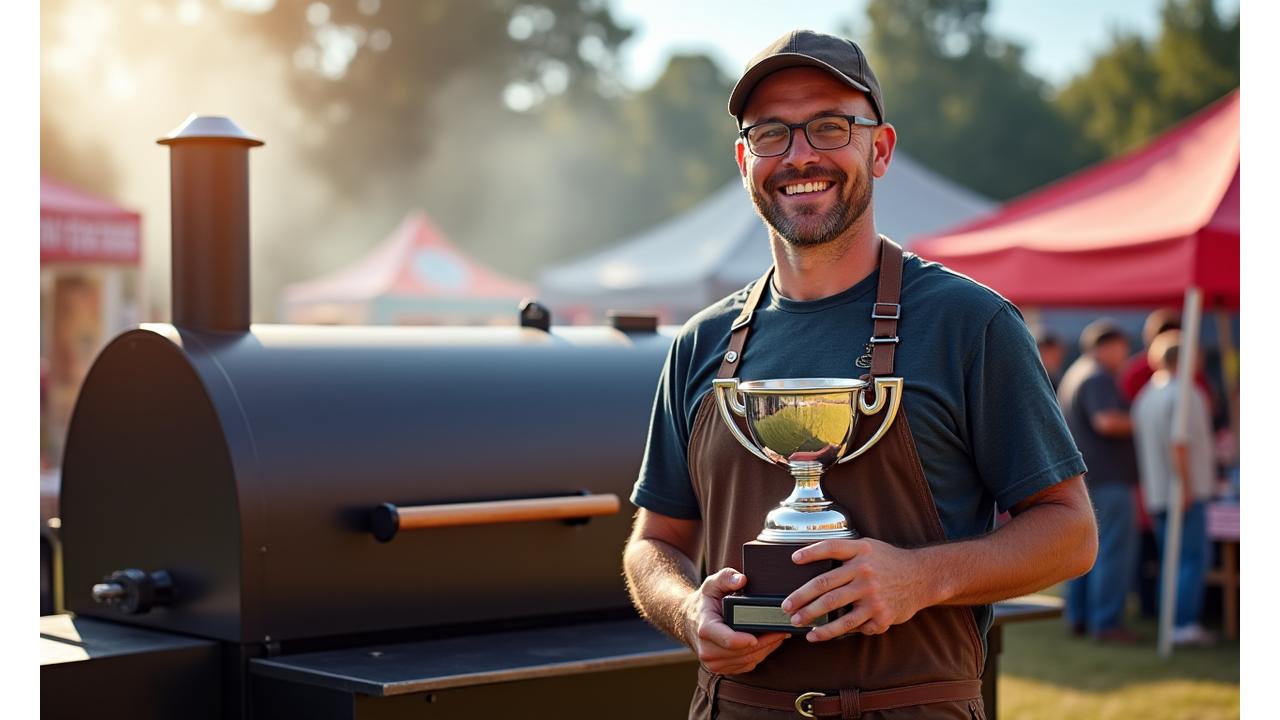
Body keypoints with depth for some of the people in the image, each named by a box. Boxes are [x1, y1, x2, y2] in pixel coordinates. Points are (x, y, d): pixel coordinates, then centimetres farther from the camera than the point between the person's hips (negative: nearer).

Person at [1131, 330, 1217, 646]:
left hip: (1155, 494, 8)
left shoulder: (1145, 396, 14)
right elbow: (1179, 442, -22)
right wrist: (1186, 486, -20)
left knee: (1171, 559, 12)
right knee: (1194, 558, -6)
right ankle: (1184, 623, -10)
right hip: (1185, 493, -8)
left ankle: (1176, 622, 13)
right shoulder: (1187, 395, -12)